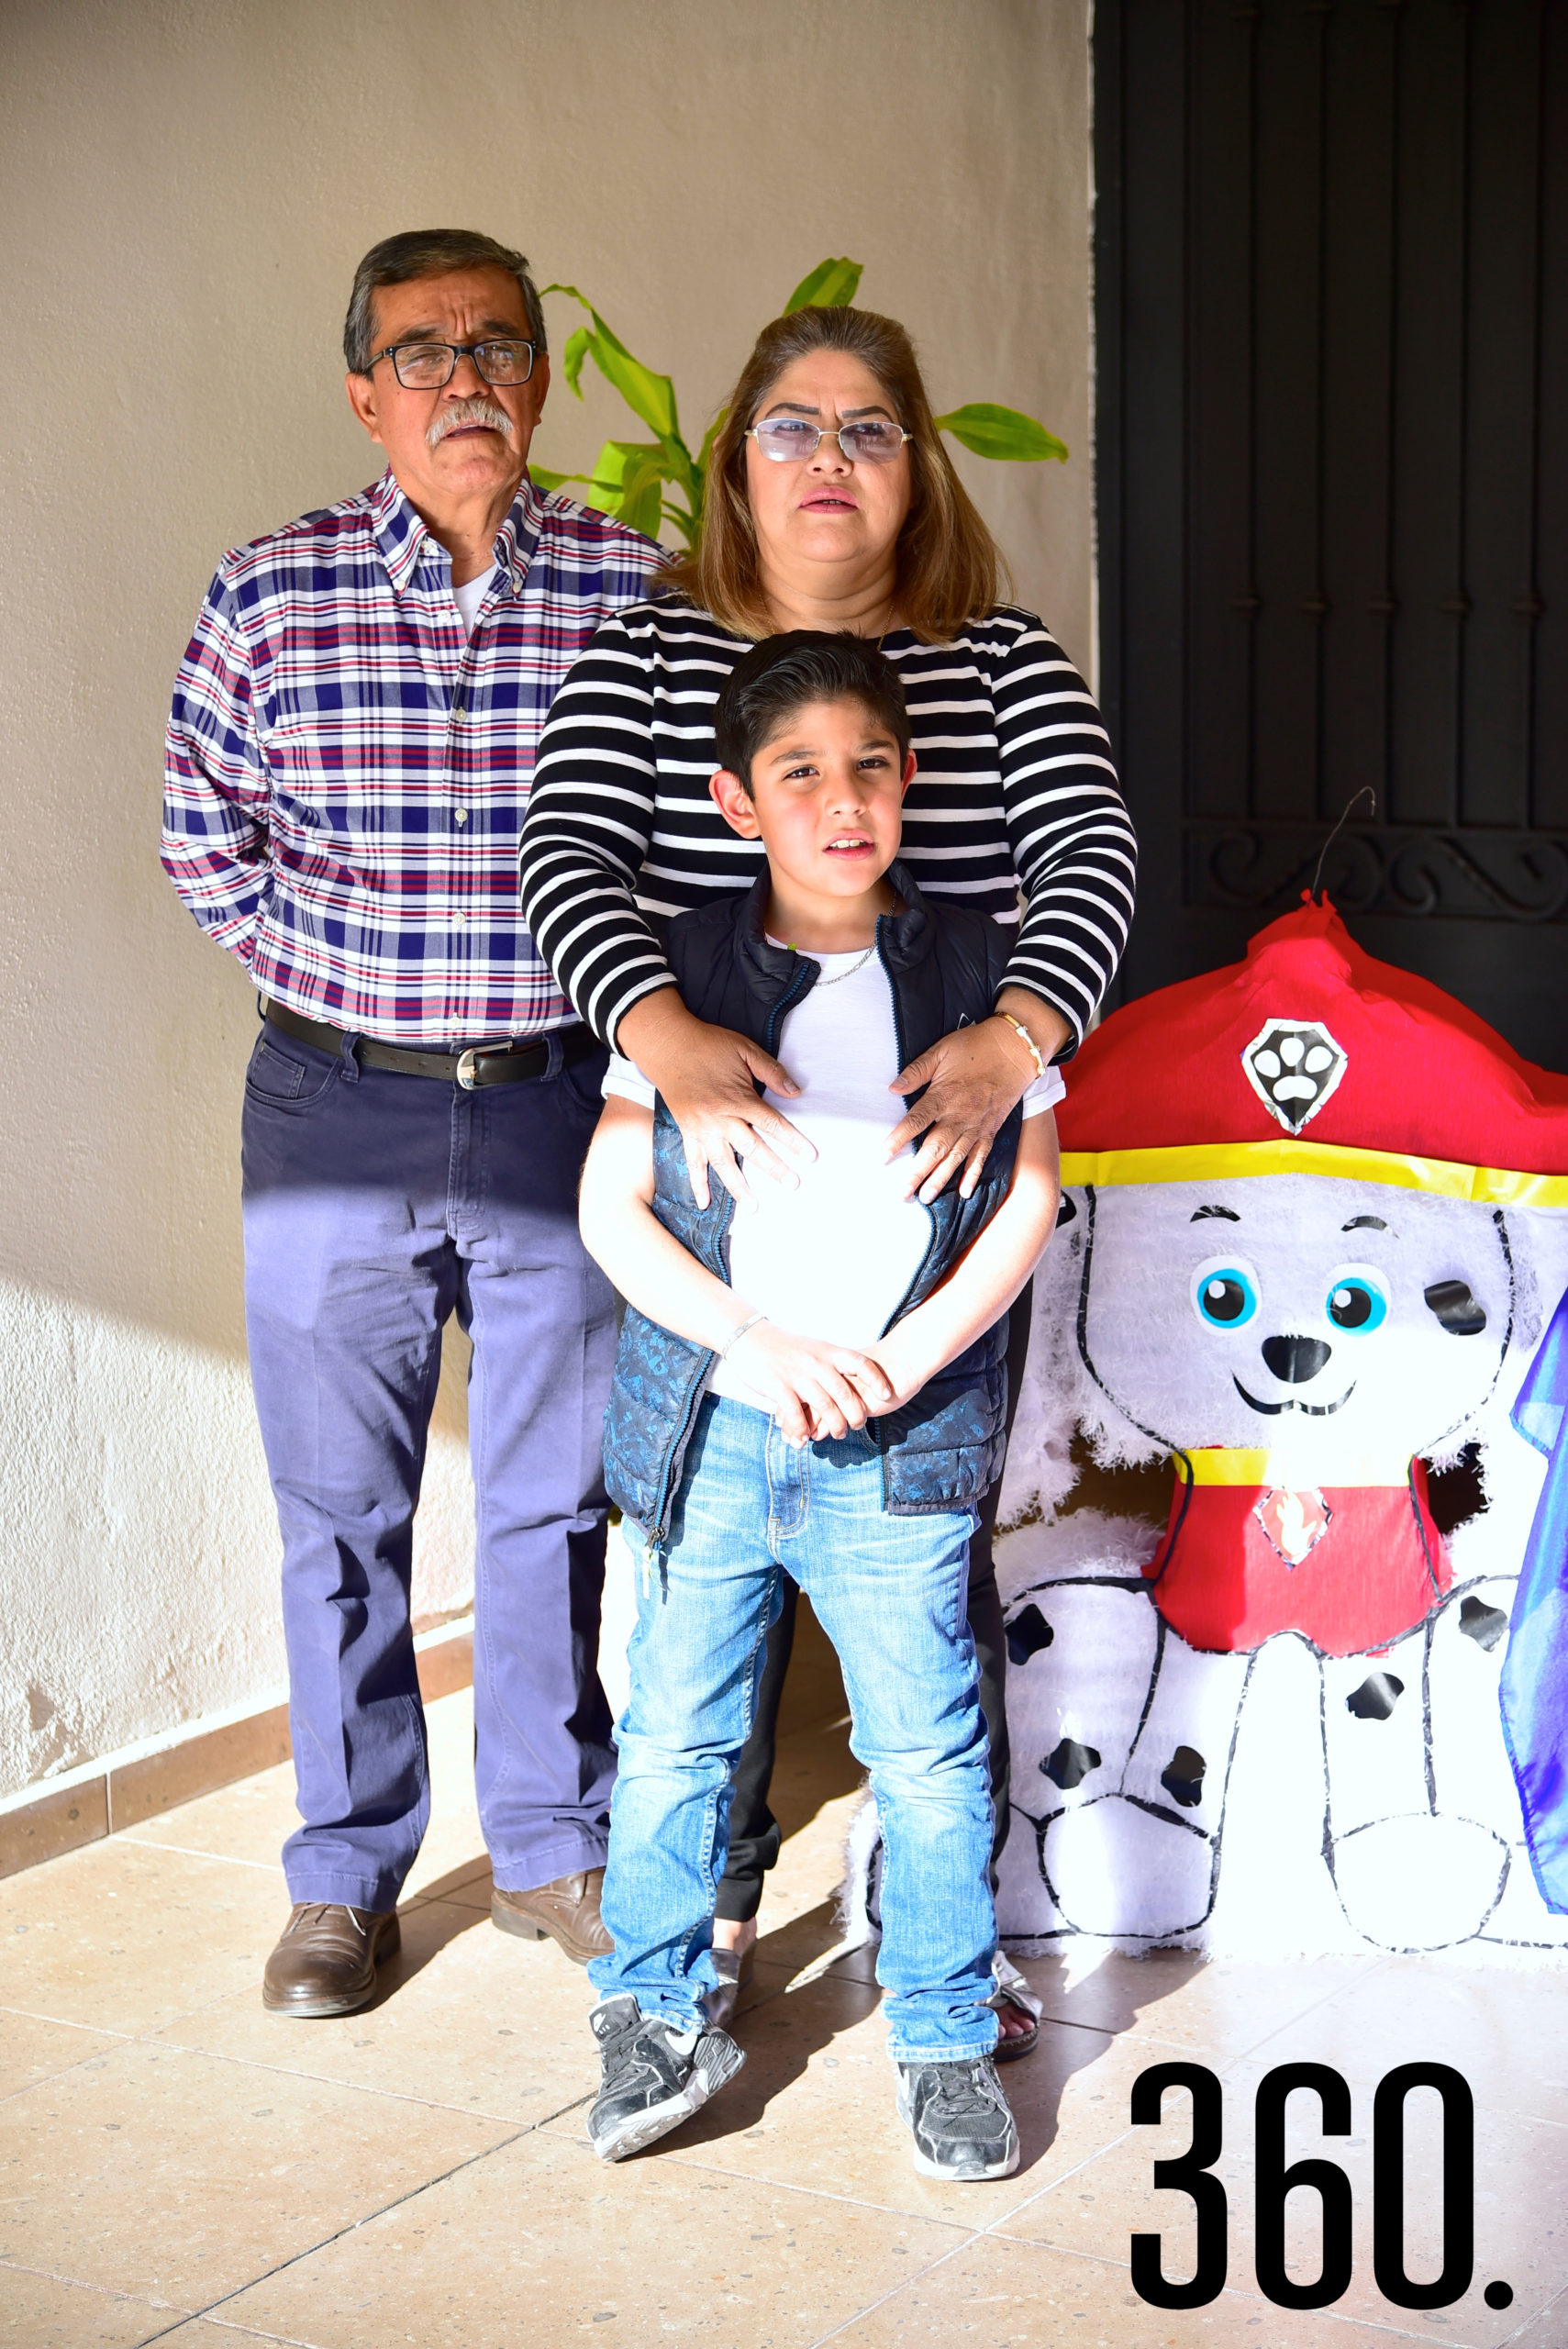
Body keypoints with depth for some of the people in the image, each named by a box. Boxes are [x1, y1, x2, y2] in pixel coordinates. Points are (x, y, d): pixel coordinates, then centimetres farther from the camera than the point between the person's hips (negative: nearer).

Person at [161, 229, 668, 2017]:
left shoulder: (632, 589, -2)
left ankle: (553, 1845, 29)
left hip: (560, 1110, 0)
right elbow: (202, 839, 5)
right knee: (341, 1510, 9)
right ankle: (347, 1873, 24)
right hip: (336, 1112, 0)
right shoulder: (269, 594, -2)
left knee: (554, 1496, 12)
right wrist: (342, 981, 1)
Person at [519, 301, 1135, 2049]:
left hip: (941, 1181, 0)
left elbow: (1093, 855, -9)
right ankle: (714, 1889, 28)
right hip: (716, 1181, 0)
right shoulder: (645, 653, 2)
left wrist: (1016, 1037, -29)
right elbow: (569, 860, -11)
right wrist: (668, 1033, -30)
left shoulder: (1003, 659, 3)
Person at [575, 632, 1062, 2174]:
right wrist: (760, 1339, -12)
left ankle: (945, 2039, 19)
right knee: (677, 1735, 9)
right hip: (706, 1425, 1)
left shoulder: (976, 972, 3)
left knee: (927, 1752, 2)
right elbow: (611, 1204, 0)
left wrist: (913, 1351, -10)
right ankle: (658, 2015, 27)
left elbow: (1028, 1196, 3)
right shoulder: (680, 974, 2)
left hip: (901, 1439, 0)